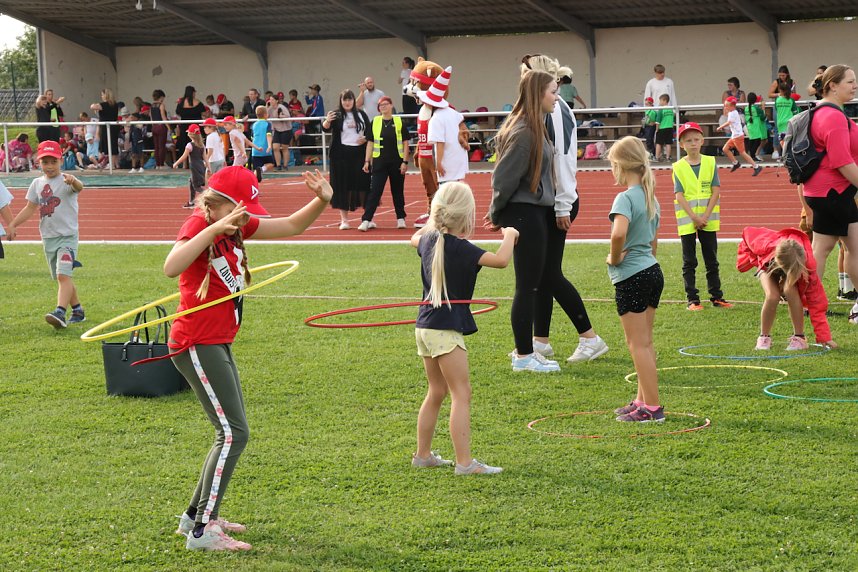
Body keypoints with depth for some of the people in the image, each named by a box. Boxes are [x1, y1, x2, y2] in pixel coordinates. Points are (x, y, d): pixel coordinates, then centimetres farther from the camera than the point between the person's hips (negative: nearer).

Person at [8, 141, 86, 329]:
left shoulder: (66, 181, -10)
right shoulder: (37, 183, 8)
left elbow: (79, 187, -32)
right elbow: (30, 208, 16)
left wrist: (73, 181, -56)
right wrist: (13, 225, 8)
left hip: (67, 236, -7)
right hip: (48, 237, 7)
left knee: (63, 275, -21)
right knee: (61, 277, 14)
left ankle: (60, 313, -32)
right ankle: (78, 311, 27)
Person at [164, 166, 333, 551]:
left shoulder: (237, 227, 9)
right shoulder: (199, 225, -17)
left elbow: (291, 226, 15)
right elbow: (172, 267, -38)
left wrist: (321, 201, -3)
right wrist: (215, 227, -41)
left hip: (217, 343, 10)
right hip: (196, 344, -10)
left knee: (232, 432, 17)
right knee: (234, 434, -12)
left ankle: (196, 515, 27)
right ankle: (202, 532, -11)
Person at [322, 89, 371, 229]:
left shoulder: (361, 114, 10)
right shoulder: (336, 115, 0)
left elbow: (369, 130, 17)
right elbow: (326, 128, -15)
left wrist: (365, 138, -4)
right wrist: (327, 121, -37)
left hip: (359, 154, 2)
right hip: (341, 155, -2)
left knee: (363, 184, 4)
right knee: (343, 186, -2)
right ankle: (344, 220, 4)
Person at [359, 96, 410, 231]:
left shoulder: (399, 121, 1)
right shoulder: (375, 122, 4)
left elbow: (405, 143, 1)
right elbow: (370, 143, 7)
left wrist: (405, 161, -5)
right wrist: (367, 161, 1)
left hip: (397, 162, 0)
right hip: (379, 162, 0)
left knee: (398, 191, 9)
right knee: (374, 190, -5)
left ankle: (401, 218, 21)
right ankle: (366, 220, -8)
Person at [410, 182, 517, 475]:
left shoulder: (429, 240, 7)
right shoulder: (460, 248, -17)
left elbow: (415, 238, 32)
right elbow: (501, 260, -26)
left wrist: (432, 224, 49)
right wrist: (509, 235, -8)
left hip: (425, 327, 9)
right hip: (446, 329, -9)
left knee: (437, 391, 20)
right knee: (461, 394, -8)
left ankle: (423, 454, 27)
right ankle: (464, 462, -13)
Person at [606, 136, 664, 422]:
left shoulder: (625, 198, -17)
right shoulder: (651, 197, 11)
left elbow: (619, 233, -34)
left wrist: (614, 257, -18)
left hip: (631, 277, -9)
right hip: (652, 271, 9)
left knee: (638, 344, -3)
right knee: (644, 342, 16)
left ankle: (651, 406, -2)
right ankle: (642, 399, 23)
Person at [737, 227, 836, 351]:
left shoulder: (808, 265, -40)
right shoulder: (765, 246, -43)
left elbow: (816, 303, -35)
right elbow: (748, 233, -20)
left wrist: (824, 337, -37)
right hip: (767, 265, 0)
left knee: (790, 291, -34)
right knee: (772, 296, -31)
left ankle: (799, 337, -17)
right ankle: (764, 337, -8)